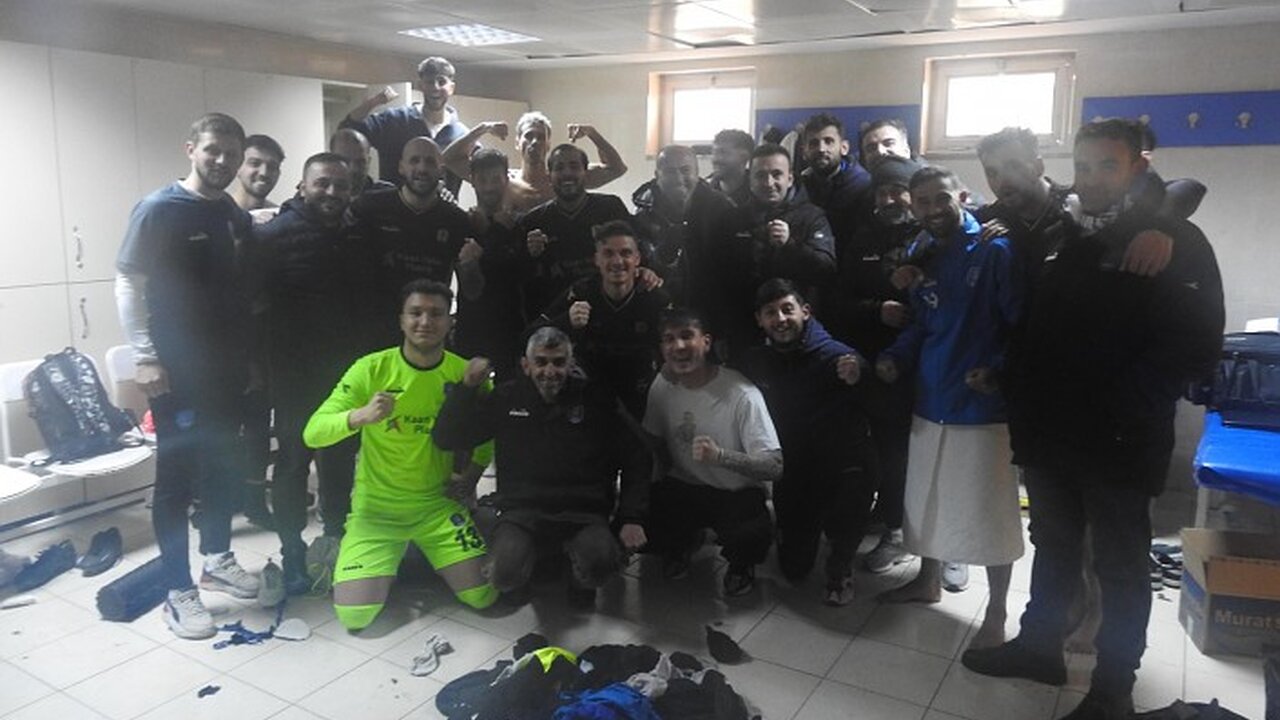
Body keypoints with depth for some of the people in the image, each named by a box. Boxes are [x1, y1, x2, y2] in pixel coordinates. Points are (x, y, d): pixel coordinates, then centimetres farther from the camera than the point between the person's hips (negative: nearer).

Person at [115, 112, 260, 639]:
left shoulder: (239, 218, 10)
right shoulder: (158, 209, -8)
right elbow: (128, 284, -10)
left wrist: (251, 353, 13)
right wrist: (145, 357, -16)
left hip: (228, 367, 6)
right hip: (177, 369, -6)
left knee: (224, 468, 14)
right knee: (176, 475, -1)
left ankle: (217, 559, 30)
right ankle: (178, 591, 6)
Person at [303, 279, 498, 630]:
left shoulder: (466, 374, -6)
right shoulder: (371, 368, -12)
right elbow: (312, 433, -17)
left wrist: (471, 473, -2)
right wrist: (360, 416, -36)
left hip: (438, 505, 2)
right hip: (376, 506, -1)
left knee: (482, 596, -9)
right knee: (354, 614, -15)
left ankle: (423, 554, 22)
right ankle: (389, 562, 19)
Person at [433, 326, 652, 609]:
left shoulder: (596, 398, 2)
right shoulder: (507, 397, 6)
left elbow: (637, 459, 7)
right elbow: (446, 438, 6)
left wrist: (632, 519, -3)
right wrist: (467, 386, -8)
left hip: (583, 513, 0)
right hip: (522, 510, 1)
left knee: (601, 562, -32)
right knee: (506, 574, -30)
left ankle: (581, 581, 8)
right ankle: (517, 580, 11)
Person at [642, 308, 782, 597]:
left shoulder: (741, 394, -21)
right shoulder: (663, 385, -4)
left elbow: (774, 466, -26)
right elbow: (654, 443, 10)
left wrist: (720, 455, -42)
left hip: (738, 495, -4)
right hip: (684, 487, 4)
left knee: (752, 537, -35)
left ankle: (740, 563, 5)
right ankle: (680, 543, 14)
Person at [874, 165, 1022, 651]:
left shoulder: (994, 251, -12)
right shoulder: (924, 257, 9)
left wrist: (998, 371, -28)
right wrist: (896, 358, -1)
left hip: (982, 405, -7)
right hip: (931, 400, 7)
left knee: (989, 511, 2)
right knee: (928, 499, 19)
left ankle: (995, 614, 17)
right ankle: (928, 580, 40)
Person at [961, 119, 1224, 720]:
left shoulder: (1175, 242, -7)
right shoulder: (1060, 240, 10)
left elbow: (1196, 348, -14)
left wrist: (1119, 408, -18)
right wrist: (1028, 401, 2)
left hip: (1119, 442, -5)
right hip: (1050, 434, 5)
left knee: (1120, 567, 9)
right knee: (1052, 547, 19)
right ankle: (1039, 645, 37)